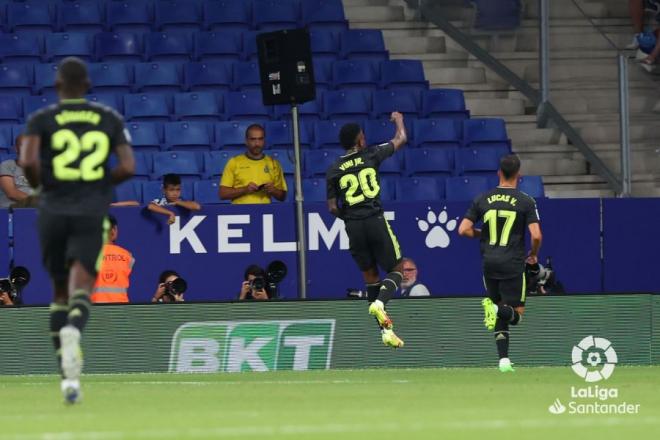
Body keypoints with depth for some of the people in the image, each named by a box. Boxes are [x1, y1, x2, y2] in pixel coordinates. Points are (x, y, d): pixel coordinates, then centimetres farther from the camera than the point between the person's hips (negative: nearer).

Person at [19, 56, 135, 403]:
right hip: (92, 214, 0)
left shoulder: (42, 120, 2)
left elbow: (27, 161, -14)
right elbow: (128, 167, 0)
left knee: (61, 291, 16)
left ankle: (69, 375, 15)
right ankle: (72, 330, -48)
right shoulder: (109, 120, 8)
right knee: (80, 291, -11)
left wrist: (37, 184, 7)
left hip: (53, 212, 0)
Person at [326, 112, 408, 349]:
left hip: (353, 227, 3)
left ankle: (385, 329, 10)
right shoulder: (371, 156, -1)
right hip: (376, 220, -3)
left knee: (370, 276, 13)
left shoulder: (334, 170, 5)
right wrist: (399, 120, 33)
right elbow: (401, 139, 14)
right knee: (396, 270, 9)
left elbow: (333, 207, 5)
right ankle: (379, 302, -21)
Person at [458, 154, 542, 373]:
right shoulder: (525, 201, -5)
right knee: (516, 313, 4)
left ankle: (503, 359, 3)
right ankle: (497, 309, -30)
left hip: (489, 263, 4)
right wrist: (533, 254, 9)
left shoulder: (482, 199, 4)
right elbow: (536, 235, -12)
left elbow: (464, 229, 1)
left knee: (501, 315, 14)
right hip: (513, 264, -4)